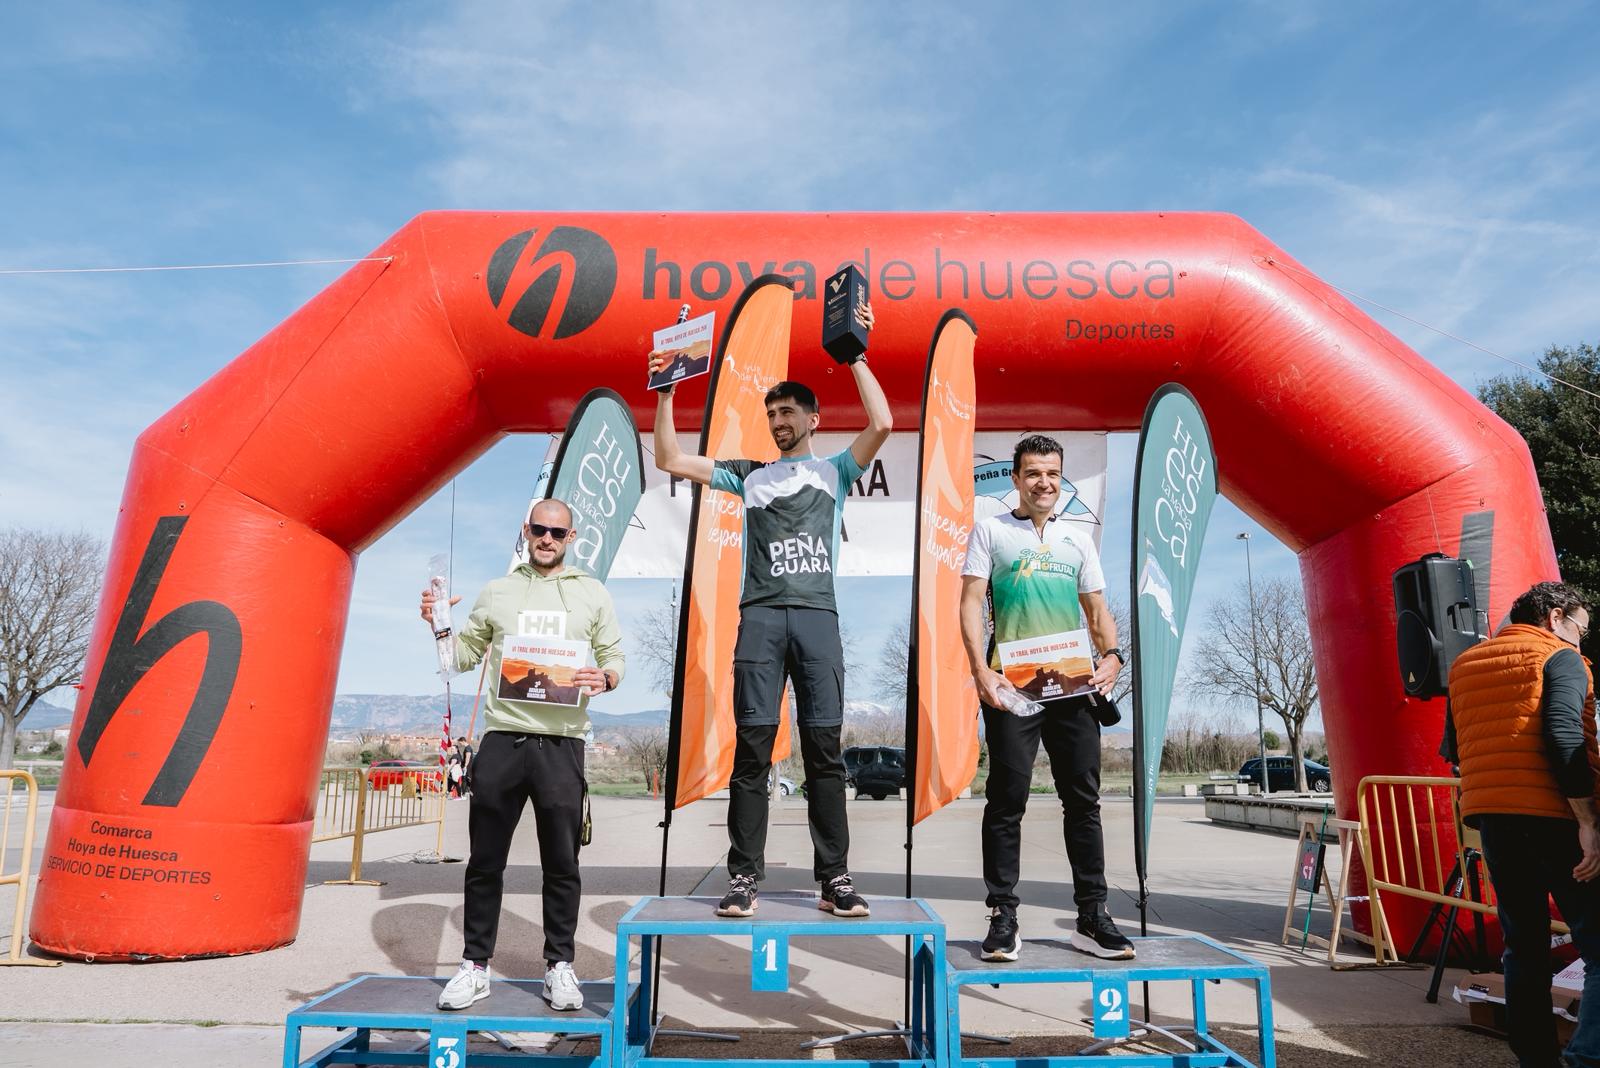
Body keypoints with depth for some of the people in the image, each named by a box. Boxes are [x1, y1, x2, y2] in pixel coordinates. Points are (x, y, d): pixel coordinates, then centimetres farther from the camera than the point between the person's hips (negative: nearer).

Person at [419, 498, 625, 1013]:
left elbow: (614, 657, 9)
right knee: (485, 859, 6)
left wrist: (603, 678, -13)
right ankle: (475, 965, 19)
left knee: (561, 861, 4)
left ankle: (559, 966, 16)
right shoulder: (497, 592, 14)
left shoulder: (592, 593, 11)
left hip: (561, 742, -1)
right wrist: (438, 626, -1)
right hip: (501, 737, 1)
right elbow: (463, 655, 17)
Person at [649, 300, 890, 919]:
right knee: (752, 748, -1)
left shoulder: (834, 469, 16)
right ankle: (744, 878, 4)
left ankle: (834, 880, 6)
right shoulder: (749, 474, 21)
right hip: (761, 617, 2)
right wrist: (666, 392, 15)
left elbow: (882, 425, 0)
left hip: (817, 615, -1)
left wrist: (855, 356, 2)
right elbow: (669, 461, 18)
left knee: (824, 747, 0)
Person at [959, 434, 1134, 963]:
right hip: (1012, 684, -3)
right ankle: (1003, 918, 6)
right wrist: (981, 671, -14)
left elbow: (1097, 610, 16)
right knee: (1007, 798, -2)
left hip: (1073, 683, 4)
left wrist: (1112, 656, -4)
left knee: (1083, 798, 6)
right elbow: (971, 603, -1)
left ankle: (1092, 918, 15)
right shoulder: (990, 530, 8)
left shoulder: (1078, 539, 18)